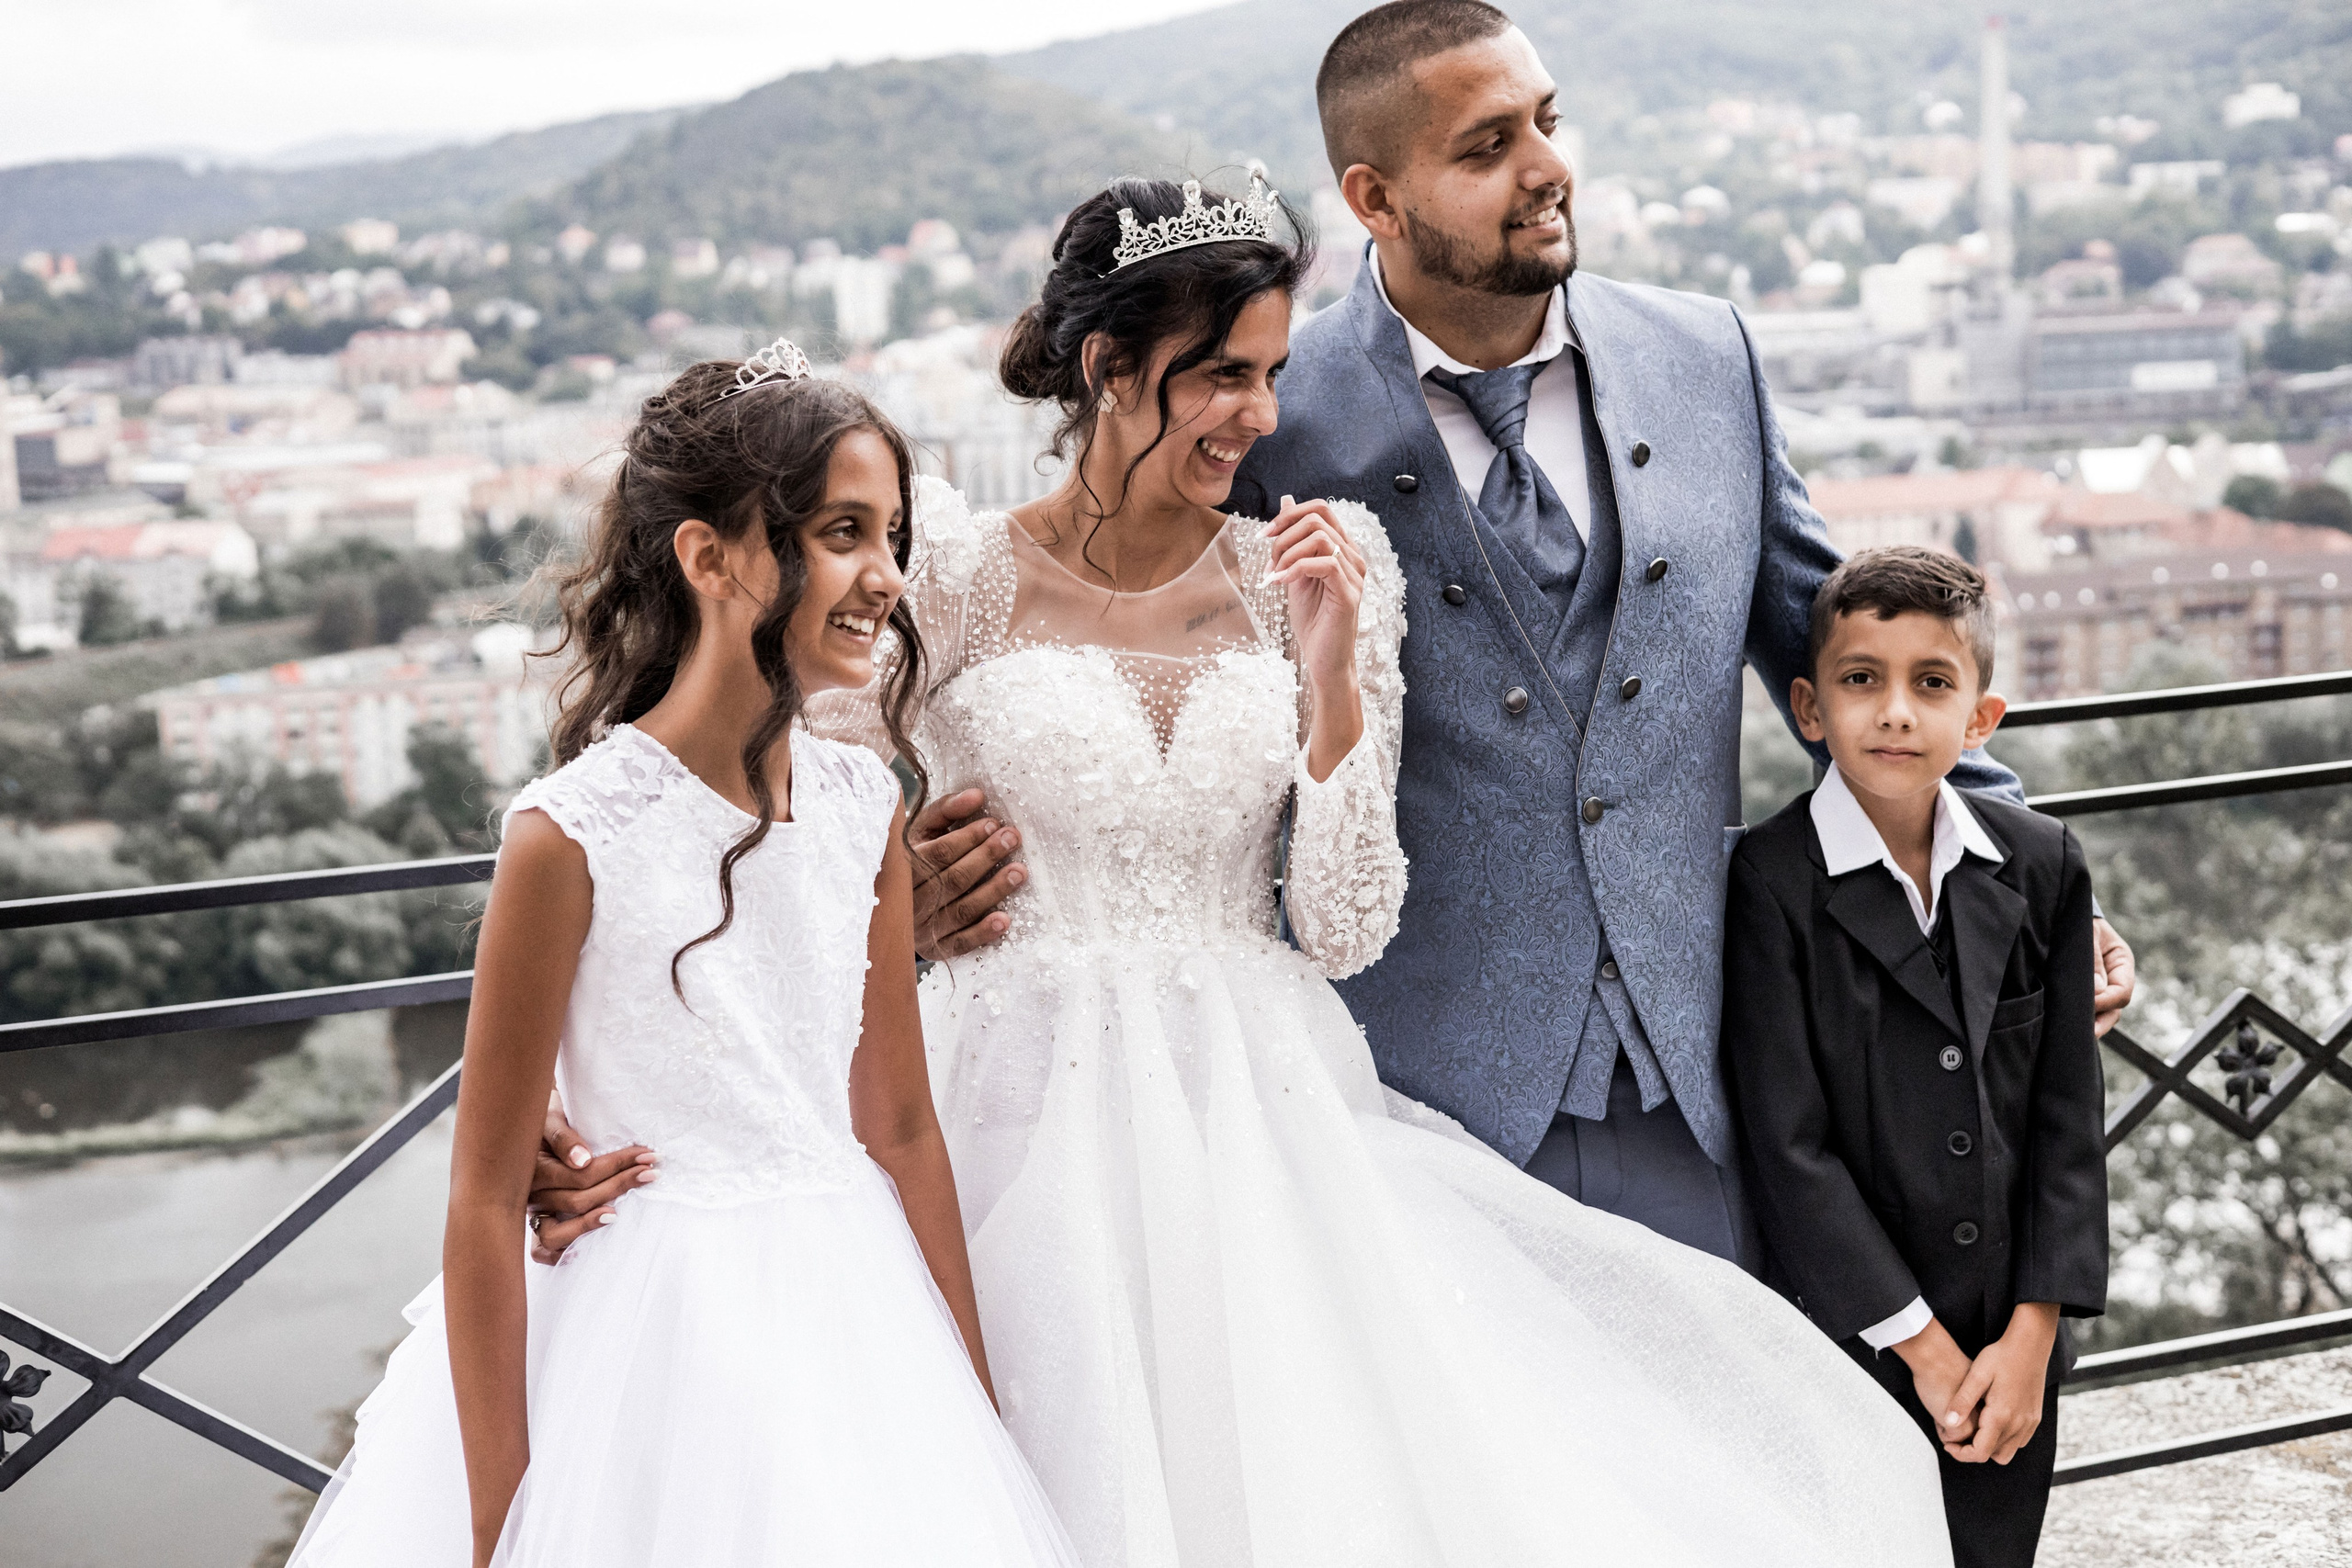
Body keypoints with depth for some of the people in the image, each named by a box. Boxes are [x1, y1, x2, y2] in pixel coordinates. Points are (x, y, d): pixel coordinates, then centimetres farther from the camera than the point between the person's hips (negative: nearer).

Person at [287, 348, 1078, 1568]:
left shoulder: (865, 805, 1)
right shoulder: (574, 833, -15)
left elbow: (902, 1128, 8)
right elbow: (485, 1200, -11)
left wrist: (978, 1417, 9)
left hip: (853, 1318, 5)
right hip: (659, 1330, -5)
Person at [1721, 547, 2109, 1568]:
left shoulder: (2043, 866, 0)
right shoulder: (1772, 883, -13)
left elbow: (2068, 1113, 1)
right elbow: (1789, 1144, -14)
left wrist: (2034, 1331, -5)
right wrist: (1919, 1343, -12)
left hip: (2014, 1343, 4)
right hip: (1852, 1341, -3)